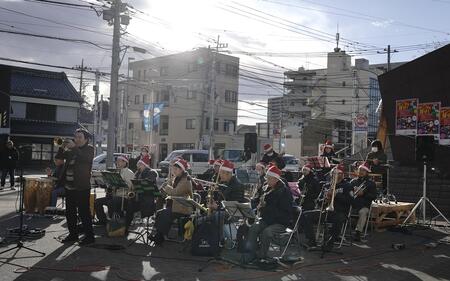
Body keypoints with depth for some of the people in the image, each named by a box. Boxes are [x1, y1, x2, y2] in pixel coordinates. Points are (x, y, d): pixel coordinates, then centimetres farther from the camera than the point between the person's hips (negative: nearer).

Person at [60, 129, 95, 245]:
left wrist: (74, 147, -21)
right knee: (70, 212, 11)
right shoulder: (71, 149, 16)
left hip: (82, 187, -7)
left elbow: (86, 158, -21)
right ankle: (73, 234, 22)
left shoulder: (89, 149, -1)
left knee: (83, 212, -6)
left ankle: (89, 236, 0)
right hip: (69, 186, 7)